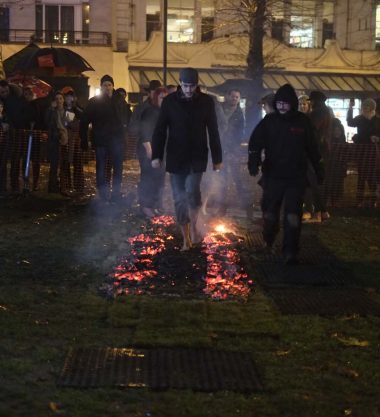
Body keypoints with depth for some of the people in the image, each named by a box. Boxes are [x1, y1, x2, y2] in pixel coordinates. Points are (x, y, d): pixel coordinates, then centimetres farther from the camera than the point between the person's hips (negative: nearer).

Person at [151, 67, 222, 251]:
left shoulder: (206, 102, -1)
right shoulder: (169, 101, -2)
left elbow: (213, 132, 3)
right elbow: (160, 130, 0)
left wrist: (217, 158, 4)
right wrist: (156, 155, -7)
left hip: (197, 157, -1)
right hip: (176, 158, 1)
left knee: (192, 191, -21)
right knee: (179, 199, 4)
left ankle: (193, 226, 4)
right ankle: (186, 239, 17)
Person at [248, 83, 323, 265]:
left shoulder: (303, 122, 0)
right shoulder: (269, 121, -1)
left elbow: (312, 147, 9)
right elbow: (255, 142, -7)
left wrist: (318, 169, 14)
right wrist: (254, 162, -23)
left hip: (296, 177, -1)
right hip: (273, 175, 1)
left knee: (293, 215, -6)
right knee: (270, 211, 11)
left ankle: (290, 252, -3)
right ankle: (268, 241, 37)